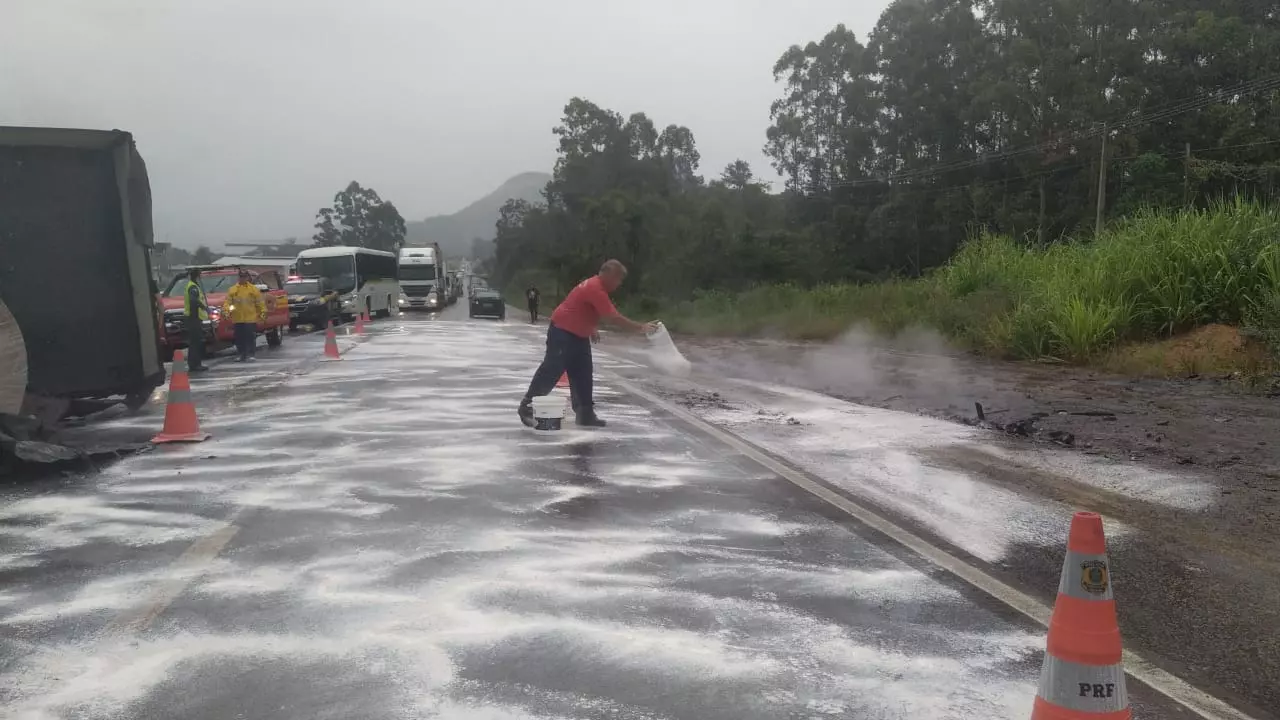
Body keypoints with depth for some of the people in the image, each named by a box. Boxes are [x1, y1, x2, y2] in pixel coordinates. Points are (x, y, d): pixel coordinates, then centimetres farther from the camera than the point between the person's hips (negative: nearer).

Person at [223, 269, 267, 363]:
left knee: (250, 337, -4)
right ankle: (242, 355, 18)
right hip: (237, 319, 3)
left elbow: (260, 302, 3)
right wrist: (226, 309, -13)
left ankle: (250, 354, 2)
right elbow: (227, 301, 4)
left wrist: (263, 312, -3)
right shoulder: (232, 289, 7)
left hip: (251, 319, -3)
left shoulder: (254, 289, 3)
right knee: (239, 338, 8)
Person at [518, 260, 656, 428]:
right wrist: (640, 327, -22)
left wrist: (593, 329, 13)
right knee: (551, 371, -5)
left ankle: (585, 414, 9)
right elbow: (614, 318, -26)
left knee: (582, 375, 7)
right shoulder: (595, 289, -24)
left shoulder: (597, 286, 8)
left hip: (579, 336, 10)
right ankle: (527, 406, 5)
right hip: (562, 333, -10)